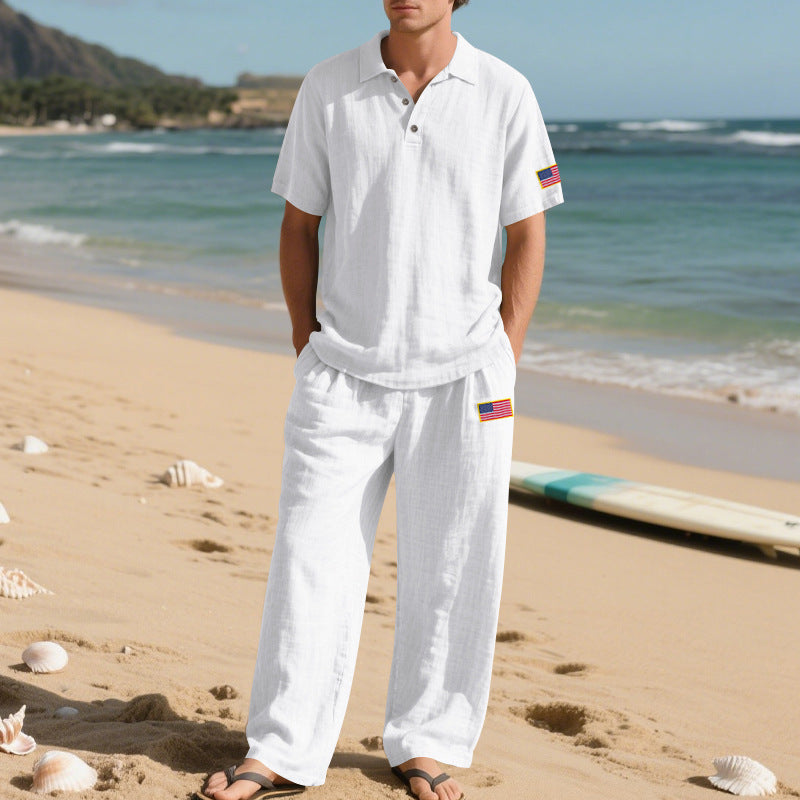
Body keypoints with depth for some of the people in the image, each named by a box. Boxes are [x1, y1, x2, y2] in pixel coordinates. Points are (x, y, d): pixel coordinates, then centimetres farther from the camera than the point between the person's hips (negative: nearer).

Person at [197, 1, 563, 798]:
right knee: (310, 561, 2)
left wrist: (501, 367, -1)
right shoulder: (327, 87, 2)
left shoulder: (504, 93, -2)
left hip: (460, 380, -1)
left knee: (449, 575, 6)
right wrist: (308, 355, 4)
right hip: (344, 375, 1)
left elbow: (526, 238, 3)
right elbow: (298, 226, 9)